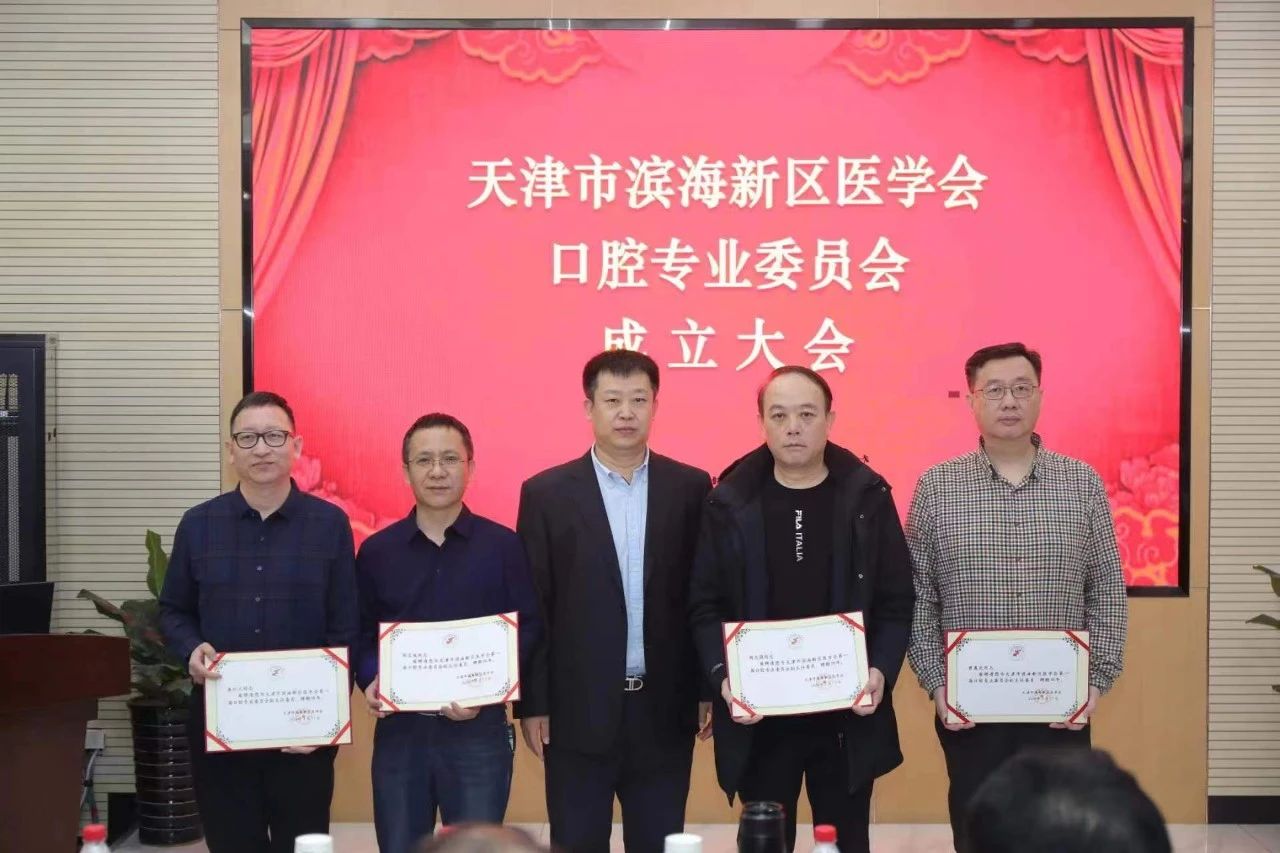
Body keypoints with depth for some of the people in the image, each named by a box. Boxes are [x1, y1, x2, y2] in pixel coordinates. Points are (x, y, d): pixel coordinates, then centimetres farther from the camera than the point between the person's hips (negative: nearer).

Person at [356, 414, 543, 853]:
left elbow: (528, 631, -2)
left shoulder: (503, 545, 1)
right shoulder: (376, 550, 7)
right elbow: (360, 635, 10)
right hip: (398, 730, 2)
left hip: (479, 729, -2)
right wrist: (369, 681, -10)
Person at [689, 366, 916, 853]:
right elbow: (706, 606, 0)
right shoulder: (730, 503, 0)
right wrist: (722, 677, -15)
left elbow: (896, 603, 1)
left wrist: (881, 670, -15)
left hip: (848, 714, 0)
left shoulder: (868, 497, 0)